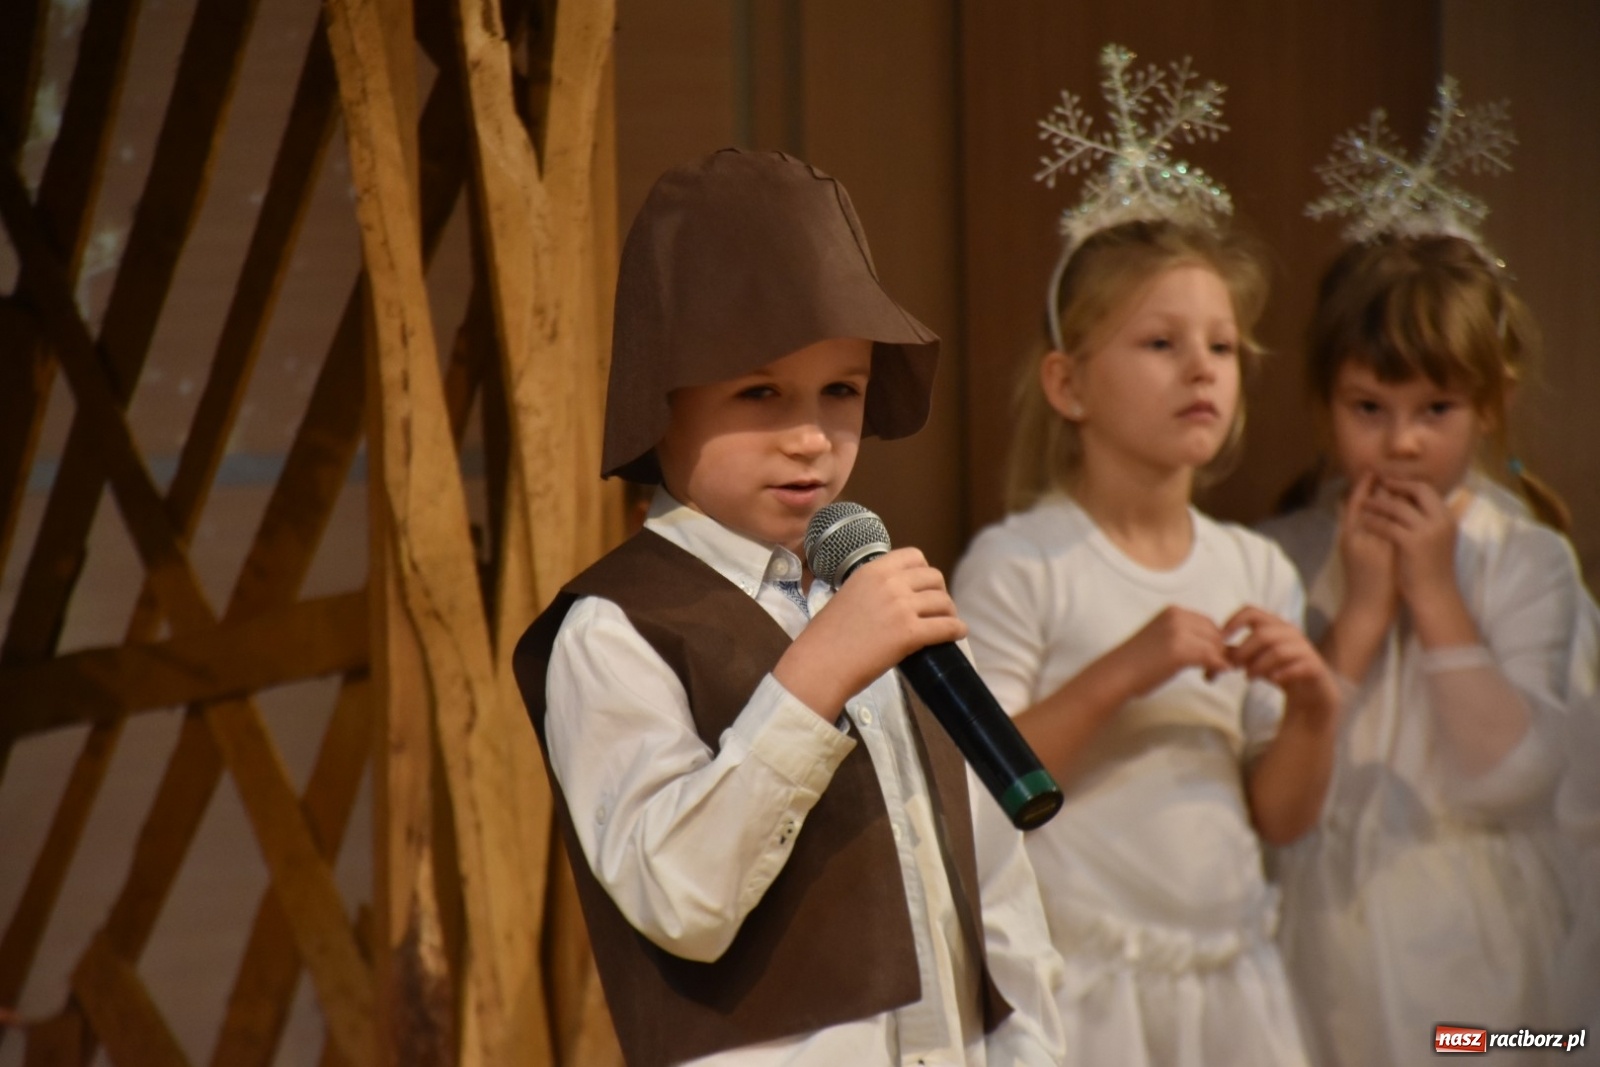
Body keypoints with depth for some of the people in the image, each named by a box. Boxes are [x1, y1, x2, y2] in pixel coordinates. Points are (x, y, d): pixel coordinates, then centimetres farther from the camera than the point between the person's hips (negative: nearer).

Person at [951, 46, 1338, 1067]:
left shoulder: (1256, 569, 6)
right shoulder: (1017, 565, -10)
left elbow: (1280, 817, 10)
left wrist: (1313, 710, -9)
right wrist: (1120, 674, -21)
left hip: (1228, 972, 5)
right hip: (1076, 980, -5)